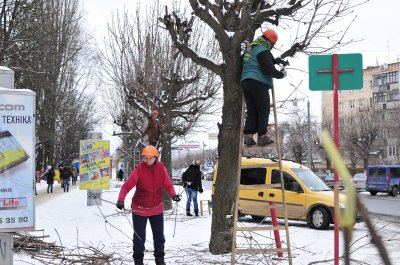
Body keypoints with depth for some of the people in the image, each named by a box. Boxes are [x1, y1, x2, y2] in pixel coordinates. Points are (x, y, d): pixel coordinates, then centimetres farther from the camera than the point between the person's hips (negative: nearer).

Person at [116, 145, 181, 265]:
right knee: (139, 237, 6)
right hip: (140, 209, -3)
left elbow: (168, 185, -8)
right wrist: (121, 199, -40)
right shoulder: (139, 170, -19)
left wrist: (173, 194, -29)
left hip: (157, 209, 3)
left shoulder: (161, 168, -8)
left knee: (159, 236, 16)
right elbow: (126, 186, -24)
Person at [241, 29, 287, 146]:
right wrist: (281, 74, -1)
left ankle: (248, 136, 1)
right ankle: (262, 137, -3)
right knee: (263, 110, -1)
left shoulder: (249, 48, 20)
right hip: (259, 83, -8)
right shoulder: (263, 51, -10)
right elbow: (268, 70, -16)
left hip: (245, 82, 8)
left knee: (251, 111, 9)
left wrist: (274, 61, 23)